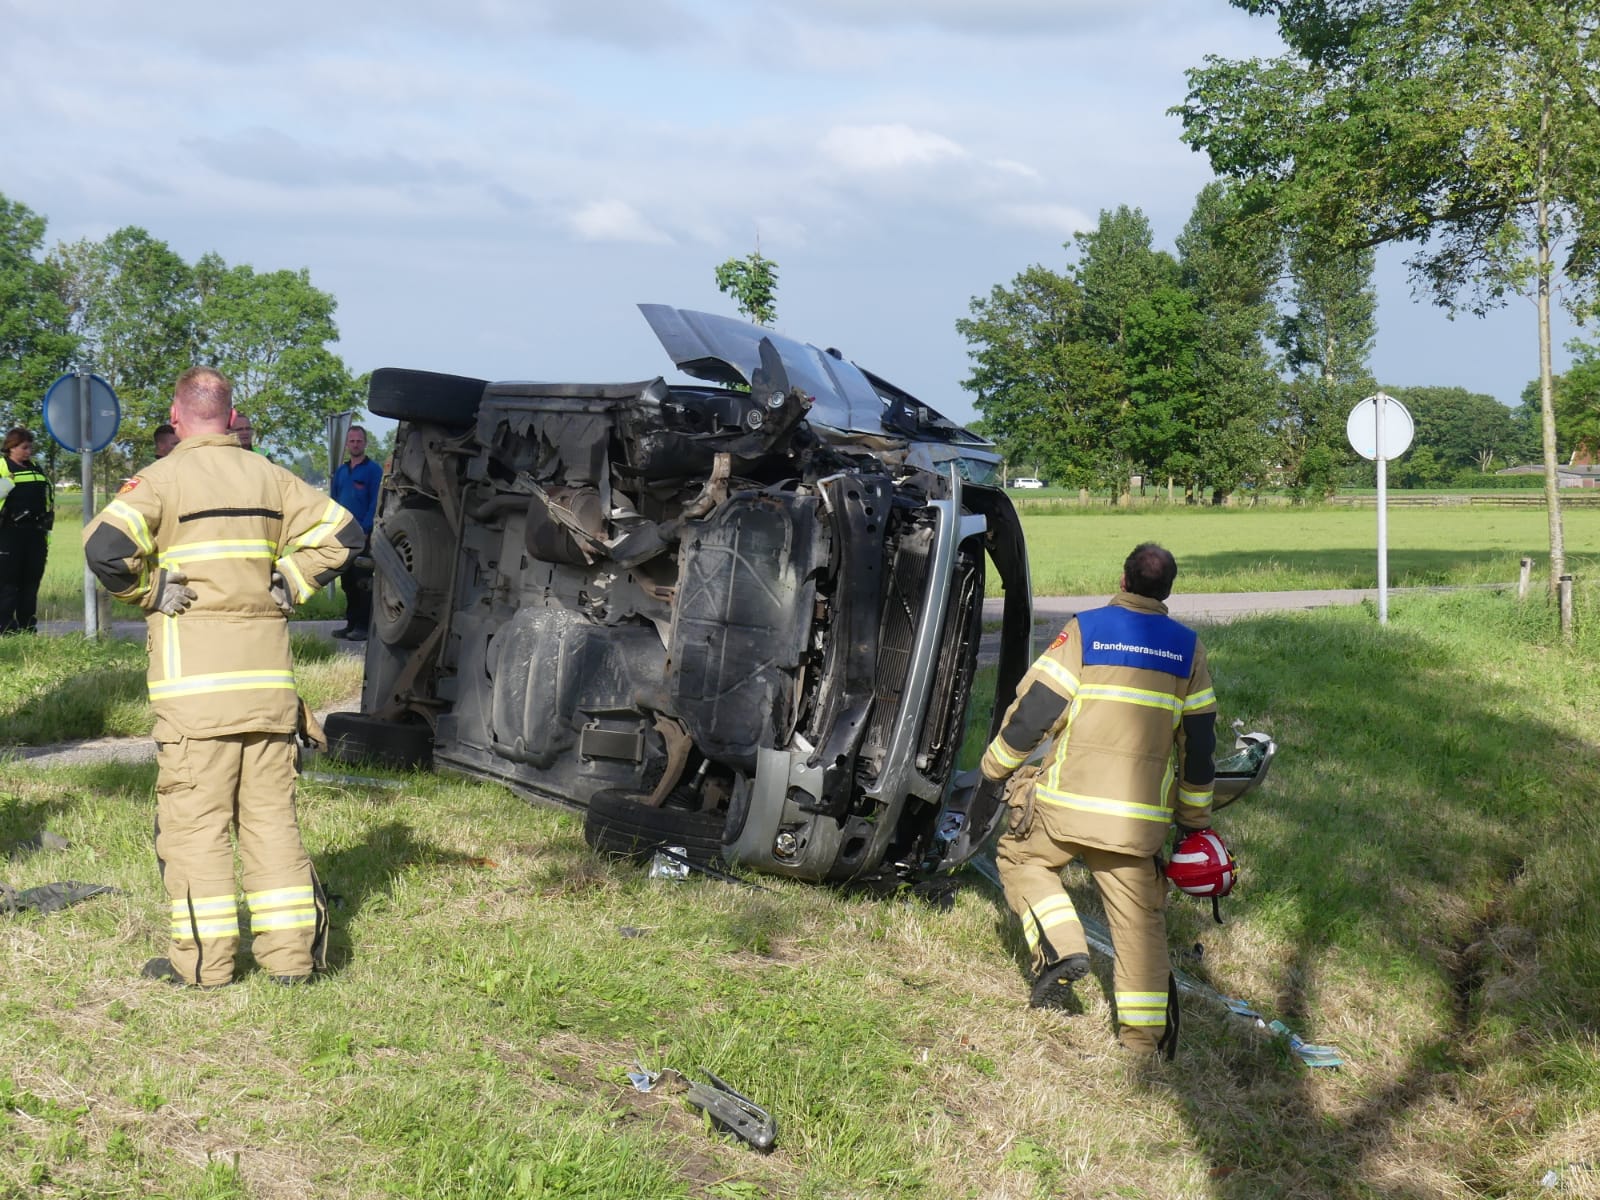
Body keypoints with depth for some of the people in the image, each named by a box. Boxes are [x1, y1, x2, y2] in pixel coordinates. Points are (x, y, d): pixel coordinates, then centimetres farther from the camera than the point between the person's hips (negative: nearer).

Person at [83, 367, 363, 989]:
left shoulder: (164, 478, -5)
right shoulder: (270, 476, 10)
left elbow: (105, 545, -19)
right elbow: (341, 531, 11)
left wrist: (147, 592, -4)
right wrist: (289, 582, 10)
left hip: (195, 674, -4)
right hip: (268, 670, 5)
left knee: (193, 815, 1)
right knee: (271, 810, 9)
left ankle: (203, 957, 3)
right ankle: (289, 949, 9)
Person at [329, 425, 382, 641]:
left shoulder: (373, 470, -3)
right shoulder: (341, 471, 16)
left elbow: (375, 503, -9)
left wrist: (364, 529, -15)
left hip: (364, 535, -6)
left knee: (363, 582, -7)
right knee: (348, 581, 9)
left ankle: (363, 626, -5)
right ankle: (351, 623, 15)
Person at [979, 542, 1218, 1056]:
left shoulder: (1083, 630, -3)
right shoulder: (1187, 647, 7)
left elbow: (1033, 708, -4)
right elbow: (1199, 740, 10)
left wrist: (995, 766, 10)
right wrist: (1195, 815, 19)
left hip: (1068, 801, -3)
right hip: (1140, 816, 3)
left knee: (1020, 855, 21)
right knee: (1139, 917, 11)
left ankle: (1059, 948, 2)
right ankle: (1144, 1033, 10)